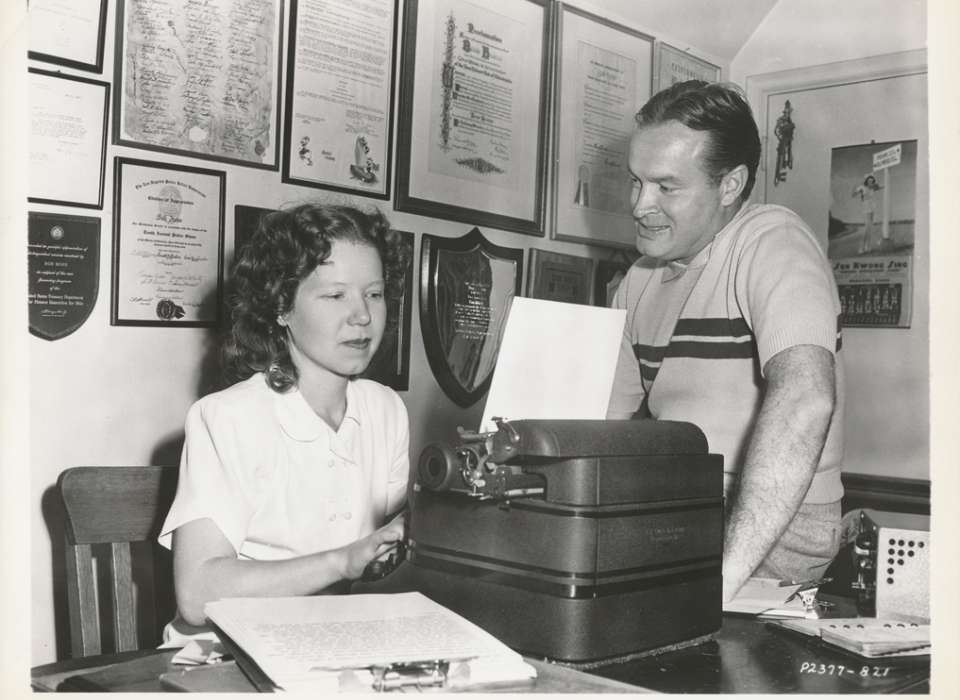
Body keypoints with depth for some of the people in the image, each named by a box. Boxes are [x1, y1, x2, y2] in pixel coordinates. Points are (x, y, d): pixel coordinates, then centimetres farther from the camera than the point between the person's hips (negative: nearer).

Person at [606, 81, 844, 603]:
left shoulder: (771, 242, -14)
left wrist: (723, 572, -40)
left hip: (776, 528, -7)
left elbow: (805, 398, -32)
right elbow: (605, 415, 13)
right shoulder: (641, 280, 11)